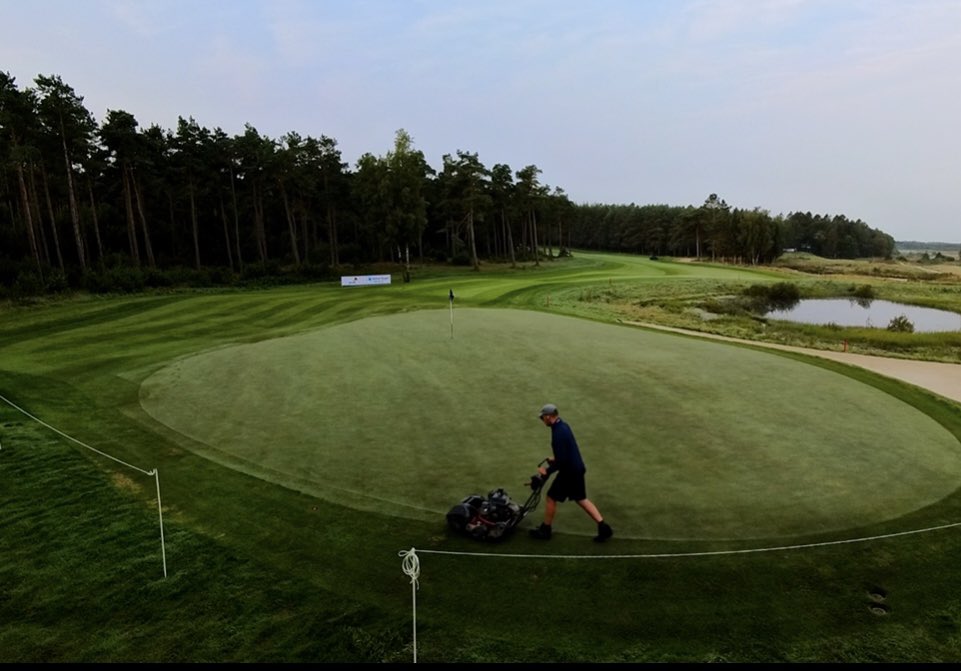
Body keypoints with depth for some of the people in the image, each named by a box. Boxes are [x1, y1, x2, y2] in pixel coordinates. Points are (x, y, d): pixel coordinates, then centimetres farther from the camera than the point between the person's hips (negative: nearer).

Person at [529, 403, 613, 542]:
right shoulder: (563, 425, 4)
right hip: (578, 468, 9)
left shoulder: (557, 434, -26)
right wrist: (555, 458, 22)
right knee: (581, 499, 19)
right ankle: (603, 527, 18)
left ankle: (545, 531, 22)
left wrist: (547, 471, -14)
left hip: (569, 472, -9)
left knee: (551, 498, 8)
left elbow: (562, 461, -26)